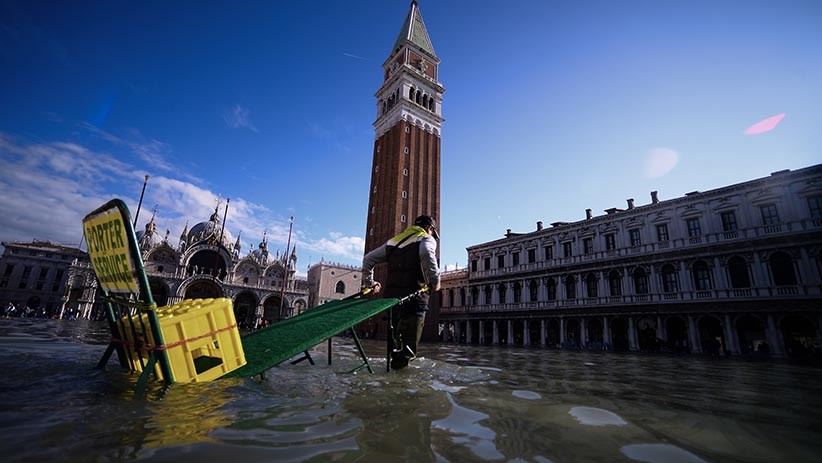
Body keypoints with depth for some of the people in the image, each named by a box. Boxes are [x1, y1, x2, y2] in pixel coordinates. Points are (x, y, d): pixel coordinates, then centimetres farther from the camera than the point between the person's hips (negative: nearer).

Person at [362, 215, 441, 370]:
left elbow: (368, 259, 23)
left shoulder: (394, 241, 24)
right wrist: (435, 280, -15)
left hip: (391, 293, 6)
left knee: (397, 328, 20)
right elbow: (427, 254, -21)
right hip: (414, 295, -6)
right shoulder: (427, 239, 6)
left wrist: (369, 283, 29)